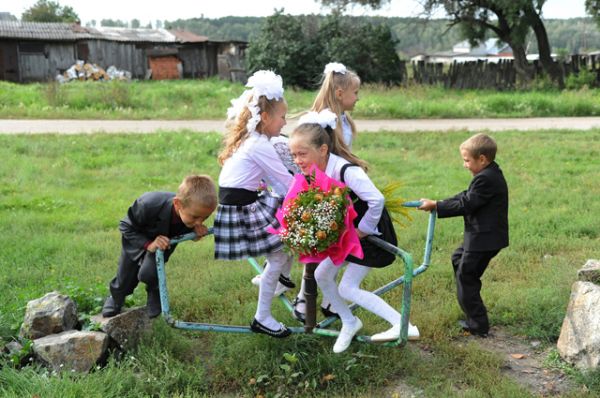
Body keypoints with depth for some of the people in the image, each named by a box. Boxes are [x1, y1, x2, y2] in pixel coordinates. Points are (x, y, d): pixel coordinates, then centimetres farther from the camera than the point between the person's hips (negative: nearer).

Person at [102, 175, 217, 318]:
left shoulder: (195, 210, -34)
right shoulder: (148, 206, -46)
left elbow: (185, 232, -10)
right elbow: (126, 227, -27)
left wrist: (196, 232, -32)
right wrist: (148, 244, -39)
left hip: (163, 240, 2)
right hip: (137, 240, -1)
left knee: (148, 273, -23)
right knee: (124, 280, 12)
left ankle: (155, 295, 12)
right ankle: (116, 296, 48)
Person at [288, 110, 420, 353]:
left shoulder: (345, 171, -33)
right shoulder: (313, 172, -7)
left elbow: (376, 200, -39)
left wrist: (362, 231, -25)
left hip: (369, 234, -8)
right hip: (346, 233, 8)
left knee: (347, 289, -8)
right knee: (321, 275, 9)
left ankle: (404, 326, -7)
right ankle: (349, 323, 28)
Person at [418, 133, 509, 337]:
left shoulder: (485, 179, -23)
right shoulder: (491, 174, 10)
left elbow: (465, 205, -22)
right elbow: (465, 196, 10)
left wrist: (436, 206, -14)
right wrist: (438, 204, 2)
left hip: (483, 239, -11)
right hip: (482, 236, 11)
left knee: (466, 277, -1)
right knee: (458, 258, 28)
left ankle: (478, 325, 6)